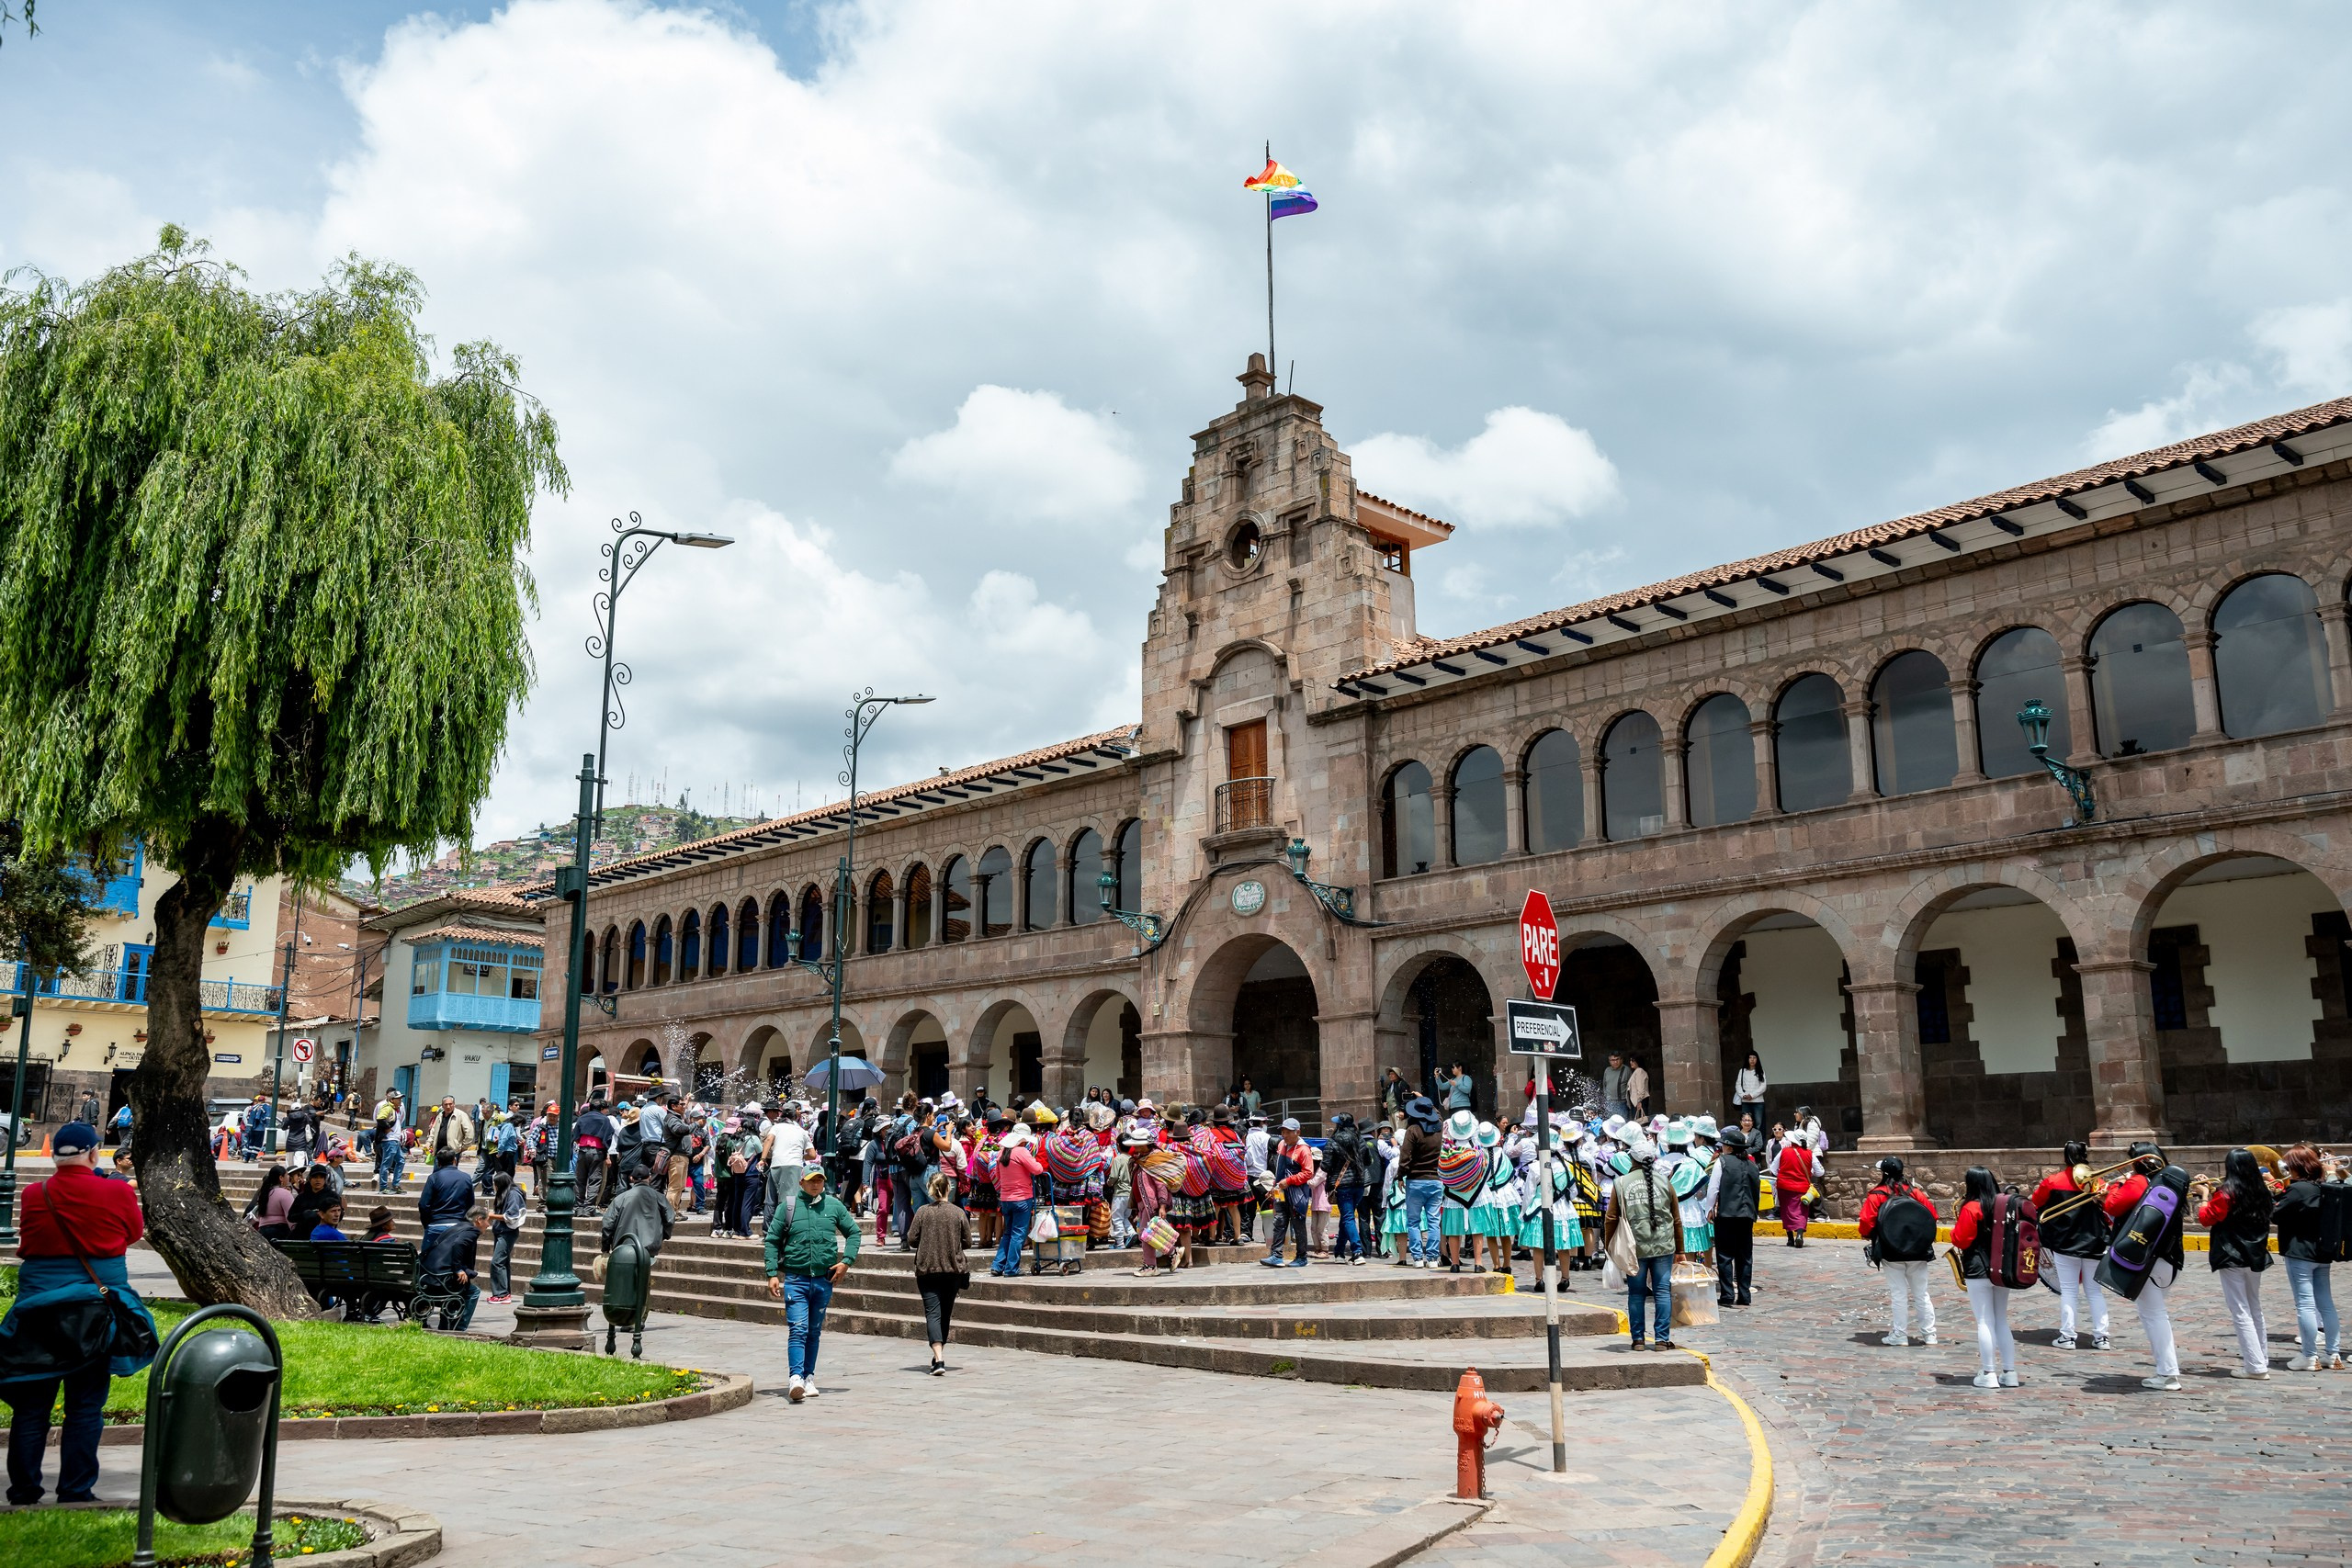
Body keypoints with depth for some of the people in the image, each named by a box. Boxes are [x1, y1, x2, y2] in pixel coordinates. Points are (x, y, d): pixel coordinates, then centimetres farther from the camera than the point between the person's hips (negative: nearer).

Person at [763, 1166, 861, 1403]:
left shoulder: (834, 1206, 4)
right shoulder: (788, 1207, -2)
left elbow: (853, 1232, 13)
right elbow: (772, 1241, 2)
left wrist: (846, 1261, 0)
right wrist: (772, 1274, -5)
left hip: (824, 1279, 3)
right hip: (795, 1279, -3)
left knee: (815, 1332, 13)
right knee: (798, 1329, -15)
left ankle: (809, 1378, 21)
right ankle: (795, 1377, -21)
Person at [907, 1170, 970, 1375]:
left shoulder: (923, 1212, -6)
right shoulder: (958, 1213, -4)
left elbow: (912, 1239, -5)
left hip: (927, 1268, -2)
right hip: (953, 1269, 2)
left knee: (933, 1313, -5)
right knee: (946, 1313, 16)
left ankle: (939, 1359, -20)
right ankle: (939, 1356, 28)